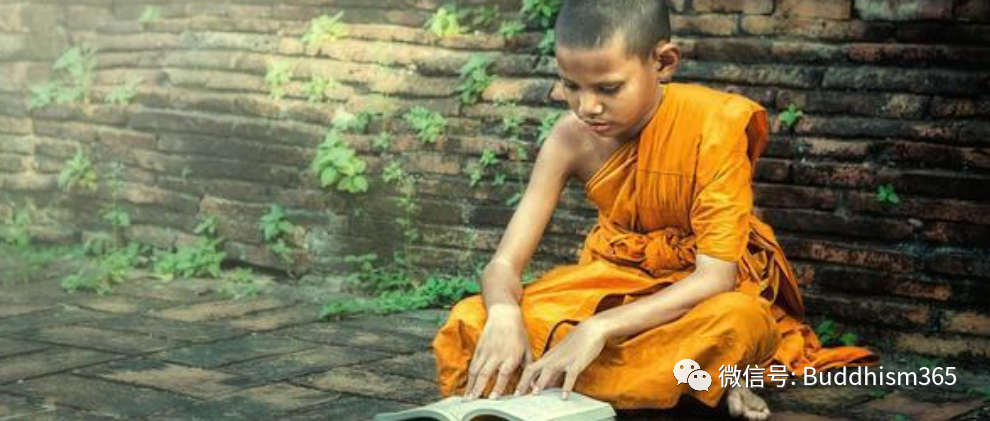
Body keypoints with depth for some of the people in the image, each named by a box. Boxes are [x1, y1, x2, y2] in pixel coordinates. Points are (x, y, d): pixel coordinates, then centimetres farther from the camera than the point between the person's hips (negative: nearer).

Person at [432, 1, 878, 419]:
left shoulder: (713, 124, -24)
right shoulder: (570, 140, -13)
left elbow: (714, 277, -27)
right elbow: (503, 265, -13)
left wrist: (599, 329, -39)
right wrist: (504, 314, -39)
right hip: (615, 282, 5)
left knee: (737, 320, -42)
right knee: (471, 324, -20)